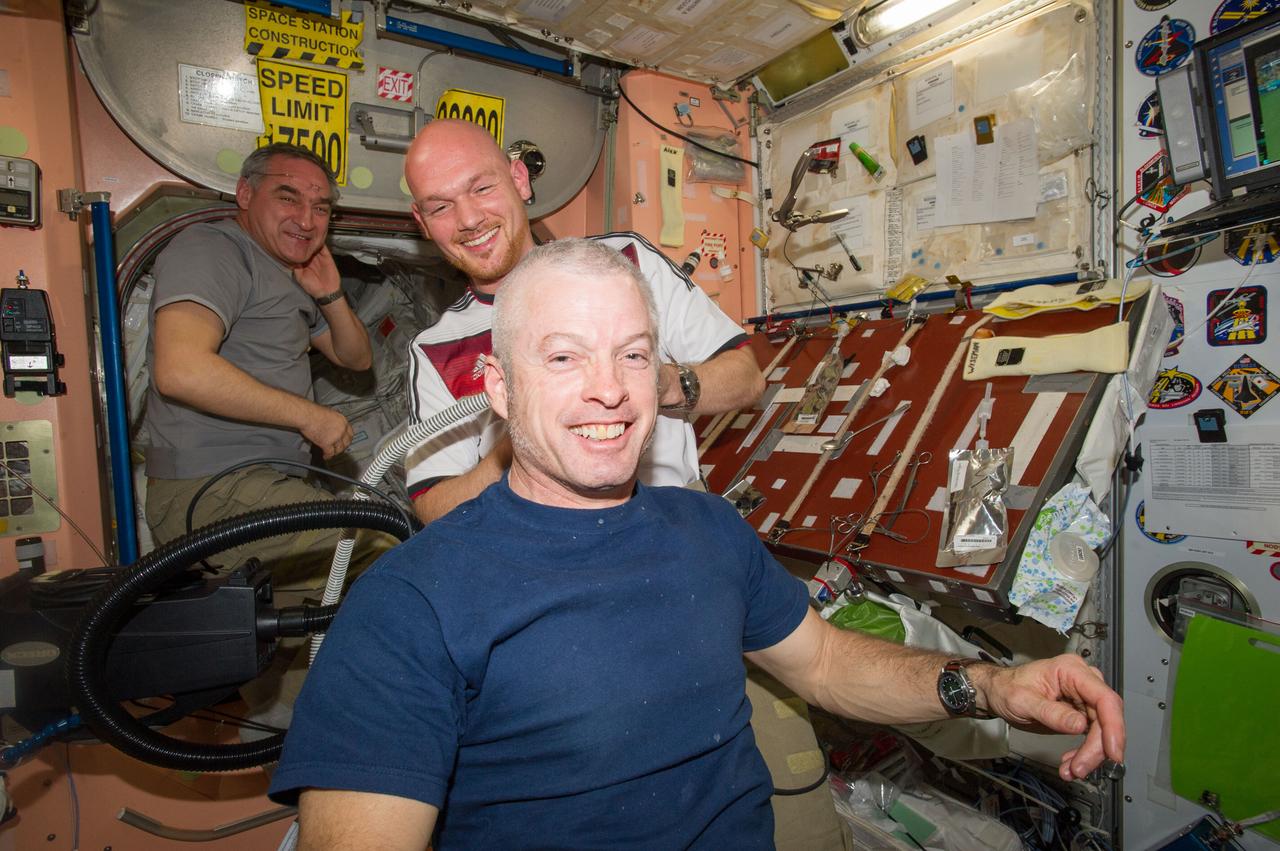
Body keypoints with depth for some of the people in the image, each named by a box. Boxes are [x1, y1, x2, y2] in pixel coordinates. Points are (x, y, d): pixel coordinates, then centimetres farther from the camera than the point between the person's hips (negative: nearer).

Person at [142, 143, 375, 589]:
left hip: (272, 481, 10)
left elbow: (356, 359, 24)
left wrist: (330, 297, 6)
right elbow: (180, 370, -26)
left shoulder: (290, 277, 21)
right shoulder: (208, 248, -9)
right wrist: (309, 415, -19)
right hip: (210, 490, -10)